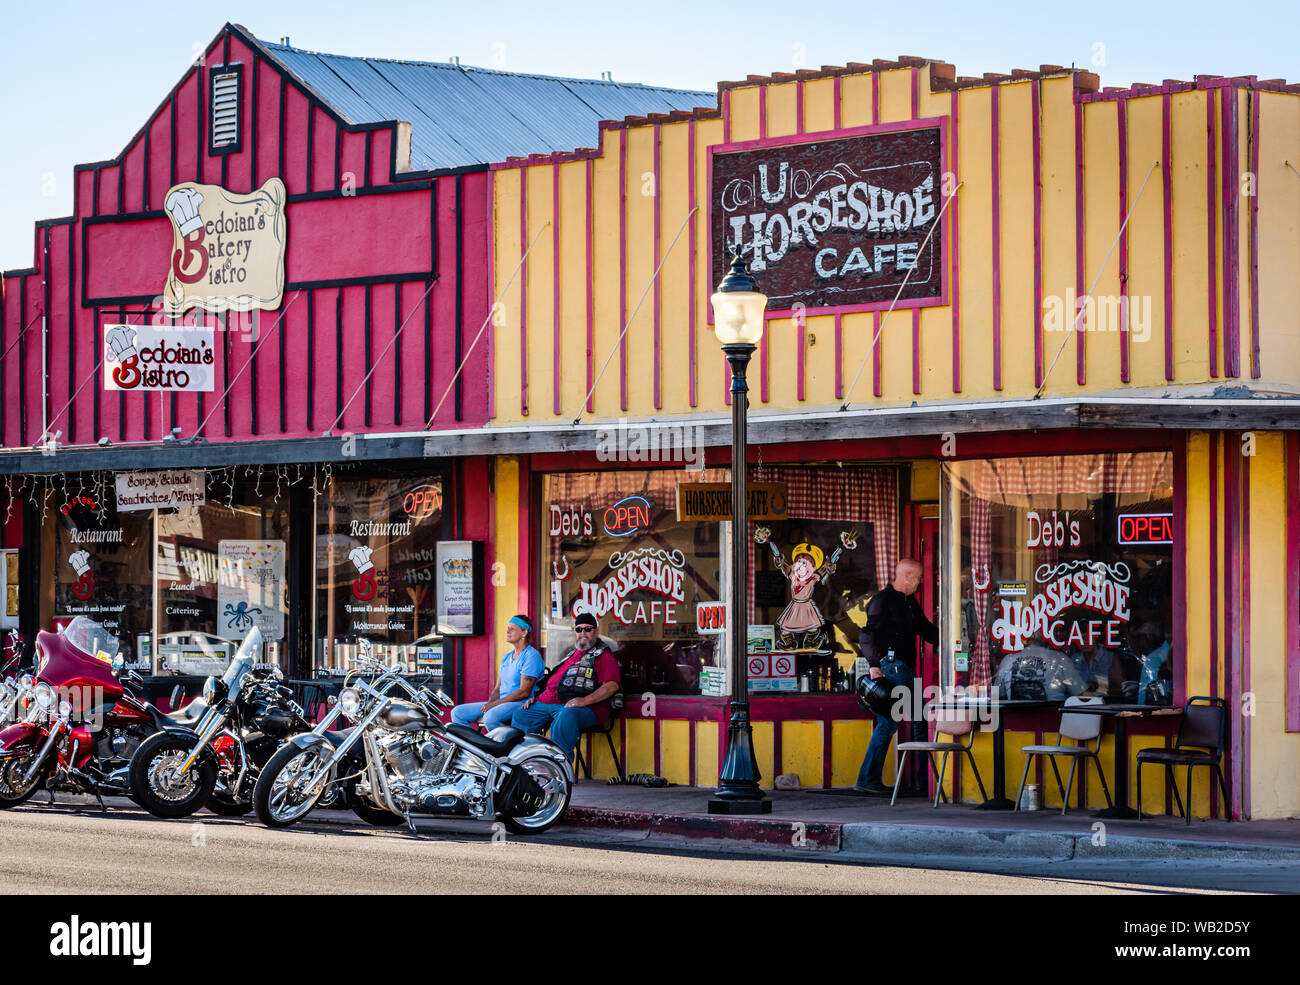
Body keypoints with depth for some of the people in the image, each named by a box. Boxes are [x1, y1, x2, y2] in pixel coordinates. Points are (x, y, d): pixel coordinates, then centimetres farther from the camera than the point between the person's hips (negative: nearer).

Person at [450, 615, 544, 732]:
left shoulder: (531, 656, -8)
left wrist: (494, 704, -16)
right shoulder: (506, 656, 21)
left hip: (521, 704, -9)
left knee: (490, 717, -40)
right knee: (457, 713, -2)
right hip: (500, 702, 9)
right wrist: (490, 703, -3)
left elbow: (524, 692, -15)